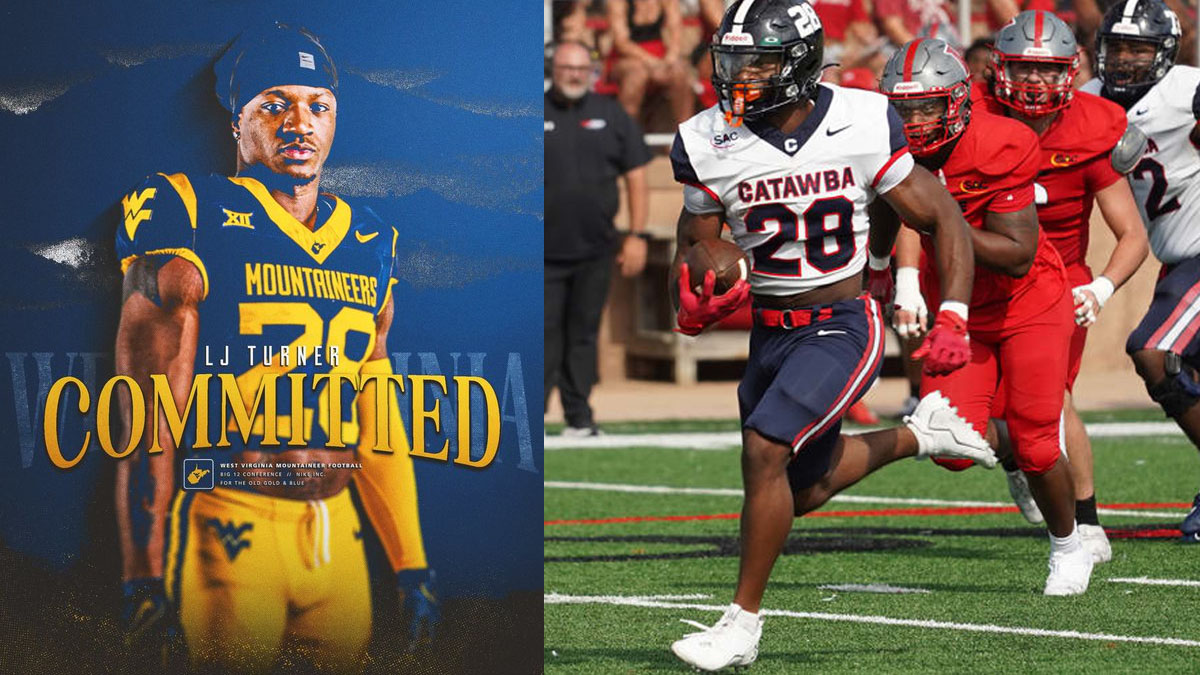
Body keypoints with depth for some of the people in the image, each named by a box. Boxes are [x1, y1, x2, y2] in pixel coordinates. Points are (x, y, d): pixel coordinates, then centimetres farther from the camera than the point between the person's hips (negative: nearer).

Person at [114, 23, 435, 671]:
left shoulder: (370, 242, 14)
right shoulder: (193, 221, -4)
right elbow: (149, 421, -8)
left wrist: (413, 569, 14)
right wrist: (142, 578, -12)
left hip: (335, 532, 6)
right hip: (230, 532, -5)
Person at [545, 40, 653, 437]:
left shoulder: (611, 116, 8)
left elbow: (636, 177, 10)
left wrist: (637, 235, 2)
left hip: (595, 250, 2)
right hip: (543, 252, -2)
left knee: (583, 334, 7)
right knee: (543, 334, -5)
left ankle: (579, 417, 13)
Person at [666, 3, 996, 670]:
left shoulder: (861, 128, -13)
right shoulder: (711, 146, -6)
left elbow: (945, 220, -4)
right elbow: (693, 247, 6)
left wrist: (953, 320, -15)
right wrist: (694, 305, -16)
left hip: (843, 327, -5)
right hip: (770, 334, 5)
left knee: (765, 449, -23)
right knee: (803, 491, 16)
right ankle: (920, 434, 41)